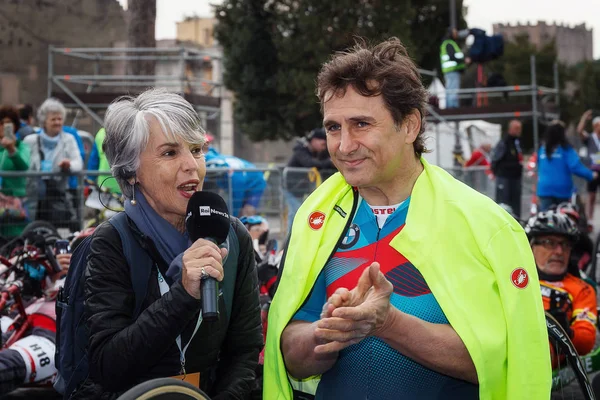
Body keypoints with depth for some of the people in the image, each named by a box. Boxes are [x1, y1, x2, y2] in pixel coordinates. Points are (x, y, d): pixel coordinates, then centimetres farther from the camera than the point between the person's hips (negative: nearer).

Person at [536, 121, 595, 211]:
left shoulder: (542, 149, 3)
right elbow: (576, 167, -16)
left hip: (544, 189, 2)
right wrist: (591, 175, -7)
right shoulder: (566, 149, -9)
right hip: (562, 189, -2)